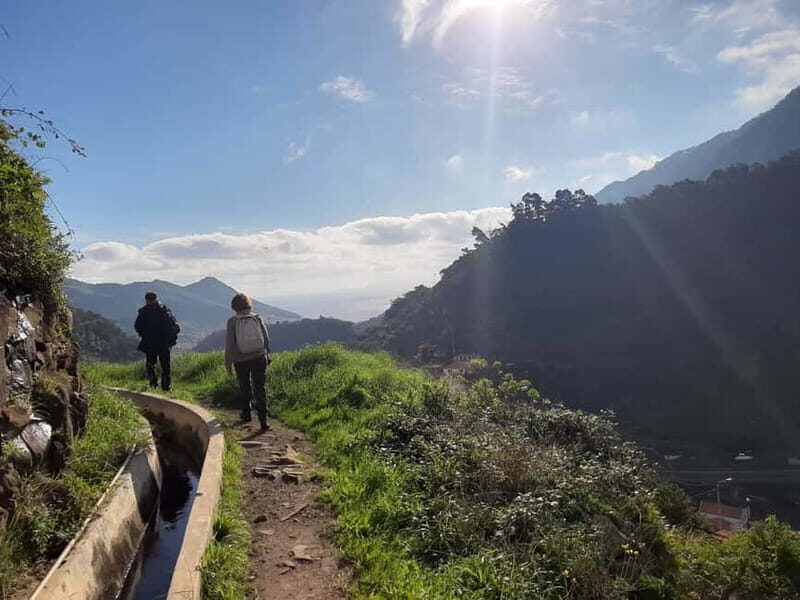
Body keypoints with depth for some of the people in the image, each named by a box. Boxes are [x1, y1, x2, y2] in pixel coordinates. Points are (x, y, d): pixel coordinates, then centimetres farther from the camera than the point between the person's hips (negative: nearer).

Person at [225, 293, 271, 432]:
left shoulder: (232, 321, -9)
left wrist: (228, 364, 1)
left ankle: (246, 414, 35)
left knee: (244, 388, 21)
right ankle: (263, 421, -5)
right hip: (259, 358, 1)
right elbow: (266, 339, 1)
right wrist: (266, 355, 16)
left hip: (241, 361, -1)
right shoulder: (258, 319, -2)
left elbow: (229, 345, -8)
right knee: (260, 389, 3)